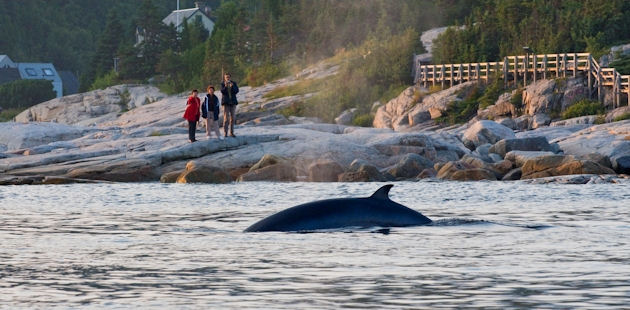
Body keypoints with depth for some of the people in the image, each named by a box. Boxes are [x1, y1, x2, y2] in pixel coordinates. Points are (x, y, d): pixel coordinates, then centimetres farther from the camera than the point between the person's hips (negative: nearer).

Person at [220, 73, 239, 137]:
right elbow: (222, 91, -12)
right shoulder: (222, 84, 0)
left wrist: (232, 87, -23)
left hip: (233, 102, 3)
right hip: (226, 102, -3)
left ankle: (231, 132, 11)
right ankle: (225, 133, -9)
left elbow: (236, 91, -6)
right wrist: (225, 86, -30)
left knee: (233, 117, 5)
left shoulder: (234, 83, 6)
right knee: (226, 118, -10)